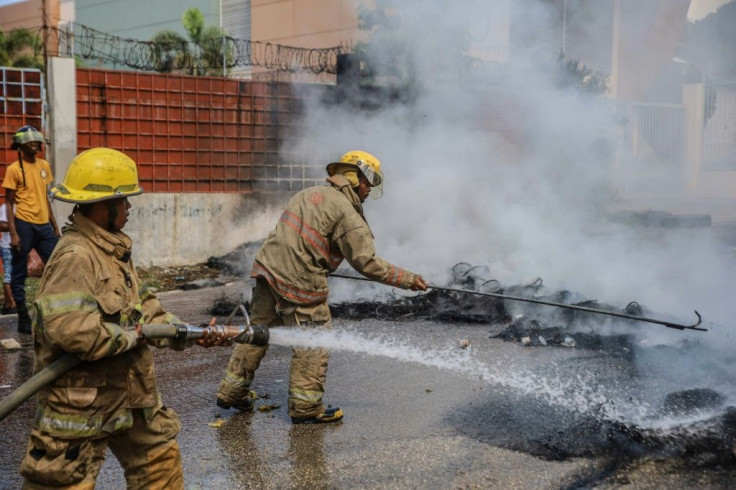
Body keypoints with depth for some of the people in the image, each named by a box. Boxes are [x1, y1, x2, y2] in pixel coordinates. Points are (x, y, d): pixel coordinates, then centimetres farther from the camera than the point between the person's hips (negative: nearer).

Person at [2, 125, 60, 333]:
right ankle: (23, 319, 10)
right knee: (19, 274, 3)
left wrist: (55, 226, 16)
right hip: (24, 225, -6)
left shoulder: (44, 165, 12)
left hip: (44, 226, 6)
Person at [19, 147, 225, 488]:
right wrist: (128, 337, -22)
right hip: (80, 399, -10)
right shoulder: (76, 257, -25)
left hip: (127, 392, 10)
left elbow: (141, 308, 14)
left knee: (159, 457, 22)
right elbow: (69, 328, -36)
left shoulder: (113, 250, 9)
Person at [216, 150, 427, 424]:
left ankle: (232, 391, 31)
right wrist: (408, 280, -6)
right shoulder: (346, 213, -9)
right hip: (299, 281, -8)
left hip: (267, 267, 8)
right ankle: (306, 408, 15)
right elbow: (366, 263, -12)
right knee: (313, 344, 6)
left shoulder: (308, 194, 16)